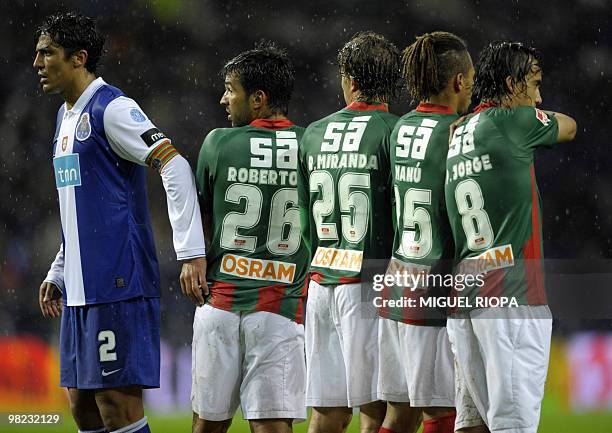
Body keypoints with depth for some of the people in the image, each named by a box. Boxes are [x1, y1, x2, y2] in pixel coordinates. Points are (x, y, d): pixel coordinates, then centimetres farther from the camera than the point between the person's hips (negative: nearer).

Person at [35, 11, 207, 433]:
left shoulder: (111, 109, -10)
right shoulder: (66, 116, 19)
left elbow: (175, 167, -19)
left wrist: (192, 253, -25)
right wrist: (58, 274, 25)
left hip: (116, 284, -9)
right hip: (79, 288, 9)